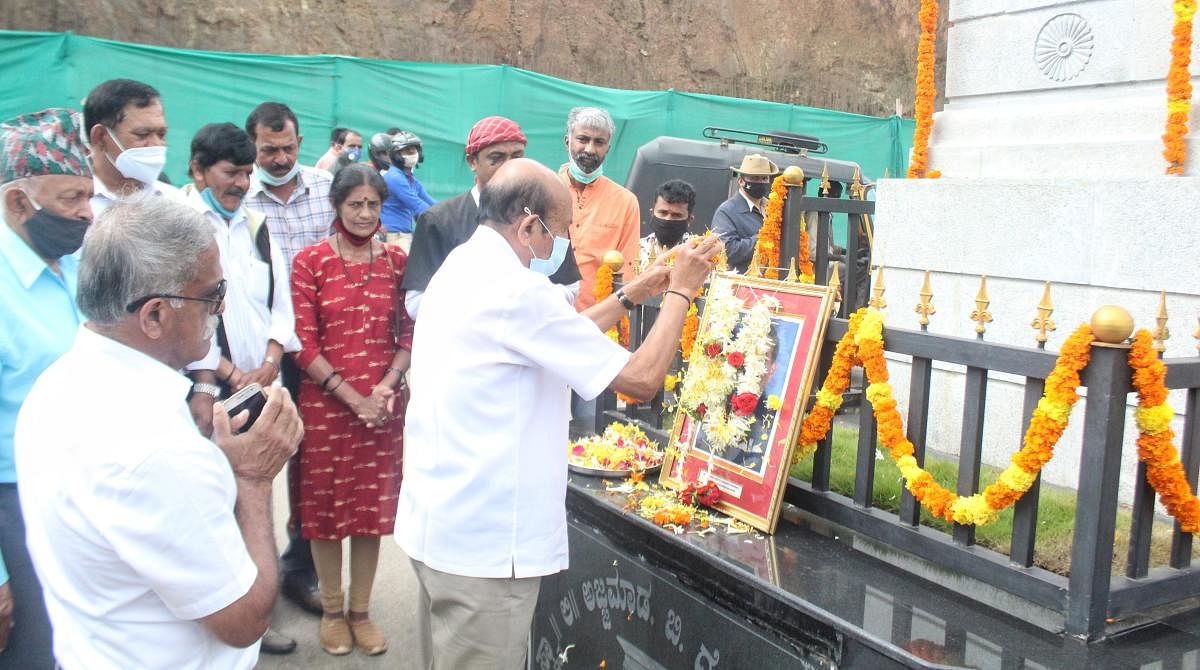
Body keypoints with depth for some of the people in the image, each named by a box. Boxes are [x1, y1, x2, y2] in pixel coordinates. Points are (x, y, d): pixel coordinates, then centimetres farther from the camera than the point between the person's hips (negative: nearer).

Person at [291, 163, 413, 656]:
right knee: (325, 506, 9)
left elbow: (408, 334, 5)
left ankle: (361, 611, 26)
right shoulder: (311, 261, -4)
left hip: (384, 406, 2)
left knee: (373, 506, 10)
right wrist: (353, 397, -12)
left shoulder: (397, 261, 4)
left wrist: (386, 386, -10)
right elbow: (304, 343, -7)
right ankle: (332, 610, 27)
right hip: (325, 403, -2)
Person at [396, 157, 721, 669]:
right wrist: (680, 293, -4)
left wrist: (629, 297, 18)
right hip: (483, 540, -10)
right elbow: (642, 378, -17)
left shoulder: (461, 270, 9)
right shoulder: (516, 290, -21)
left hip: (435, 522, 10)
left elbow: (554, 341, 18)